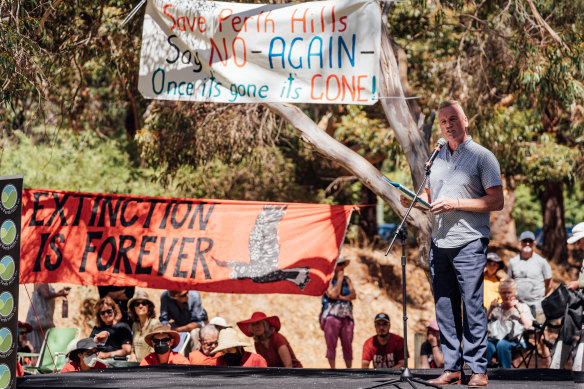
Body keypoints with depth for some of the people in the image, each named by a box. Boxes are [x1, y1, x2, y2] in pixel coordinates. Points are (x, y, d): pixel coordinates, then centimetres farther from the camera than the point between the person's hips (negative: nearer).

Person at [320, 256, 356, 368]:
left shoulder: (347, 279, 15)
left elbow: (353, 295, 6)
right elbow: (333, 294, -14)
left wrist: (342, 297, -10)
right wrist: (340, 279, -7)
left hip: (346, 316, 4)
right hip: (331, 316, -4)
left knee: (347, 345, 1)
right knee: (331, 344, -5)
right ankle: (332, 370, -1)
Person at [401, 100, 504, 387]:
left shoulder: (482, 156, -1)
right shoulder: (437, 157, 18)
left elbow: (496, 201, -6)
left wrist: (456, 204, -14)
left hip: (469, 242, -6)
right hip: (439, 243, 6)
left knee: (472, 307, -7)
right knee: (444, 308, 5)